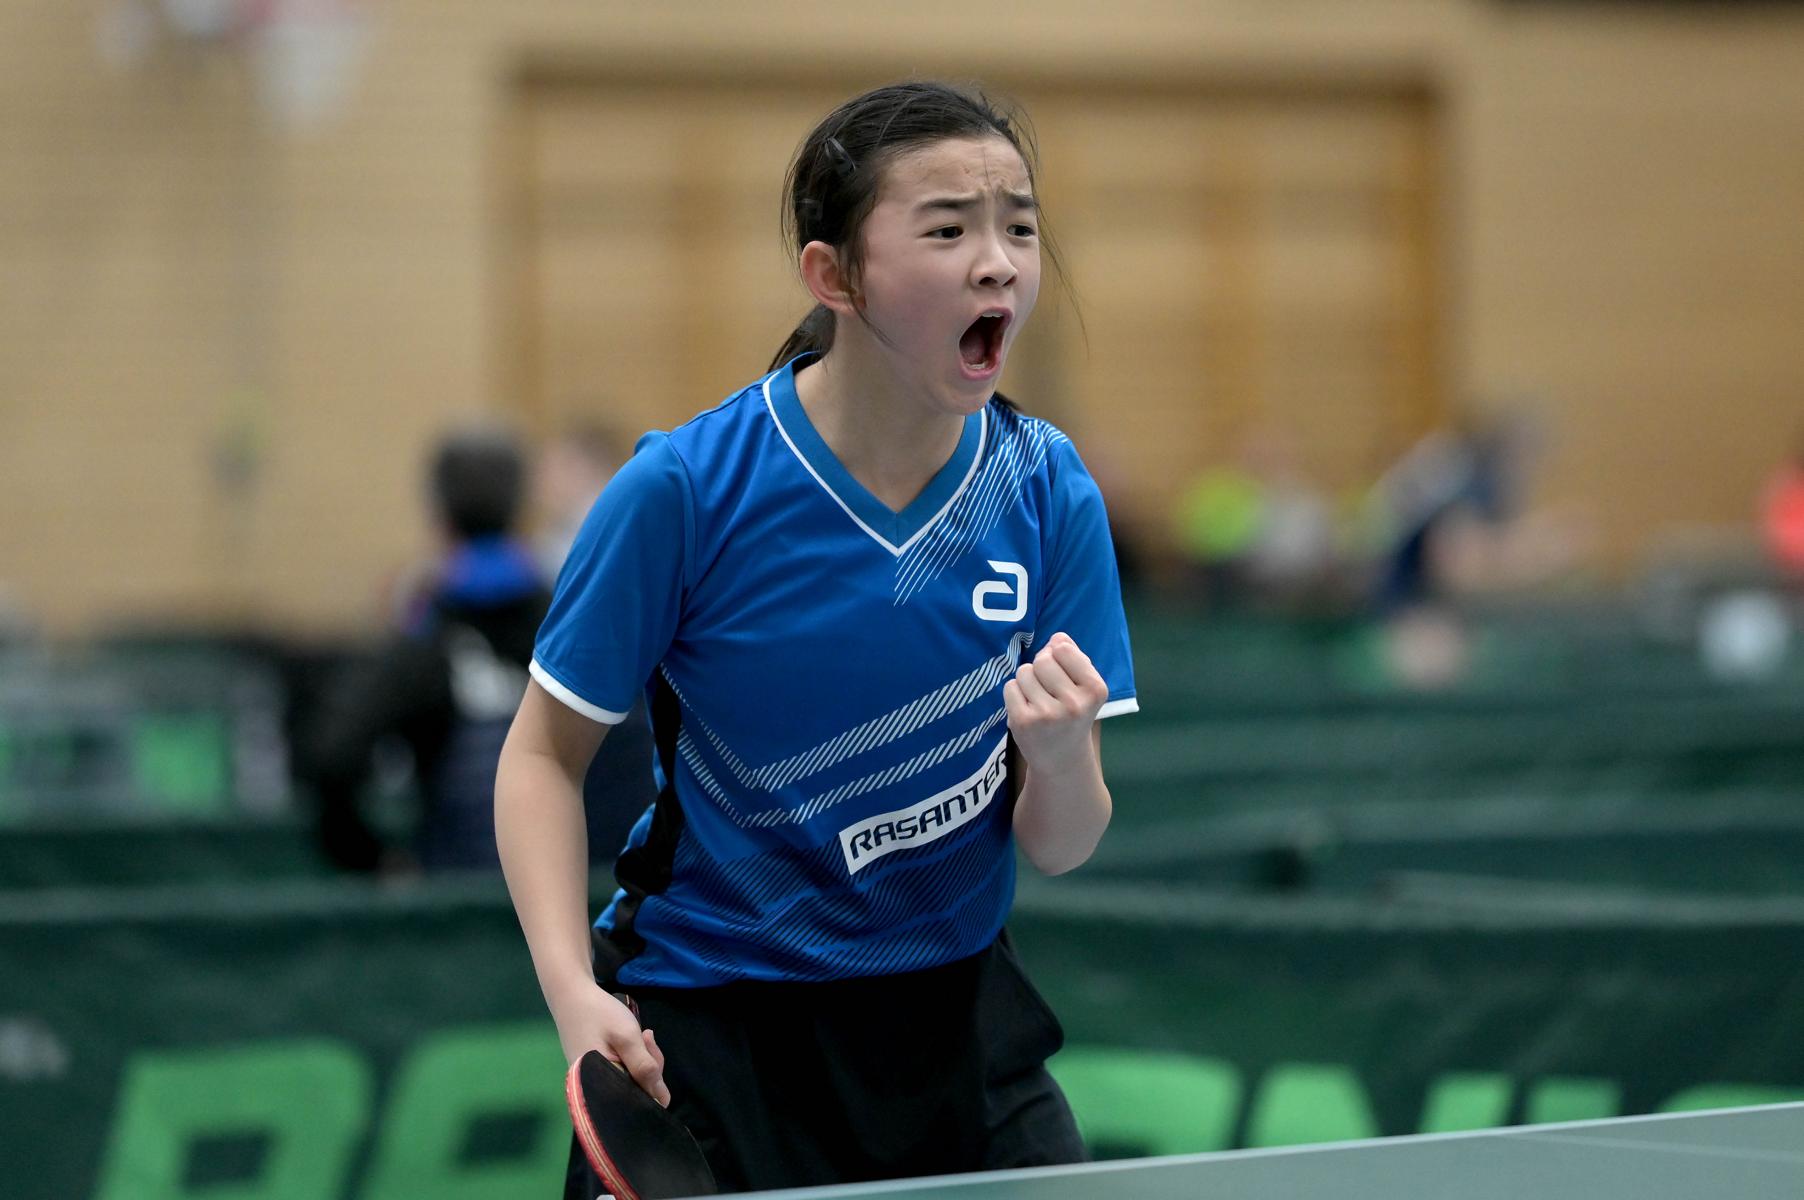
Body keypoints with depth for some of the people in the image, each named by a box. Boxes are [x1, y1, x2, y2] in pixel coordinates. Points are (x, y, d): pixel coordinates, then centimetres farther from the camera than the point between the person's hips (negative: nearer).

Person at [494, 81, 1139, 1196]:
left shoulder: (1047, 491, -8)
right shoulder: (686, 489, -17)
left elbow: (1059, 848, -5)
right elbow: (546, 754, -7)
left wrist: (1060, 751, -27)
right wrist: (575, 992, -21)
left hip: (951, 1014, 3)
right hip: (705, 1027, -3)